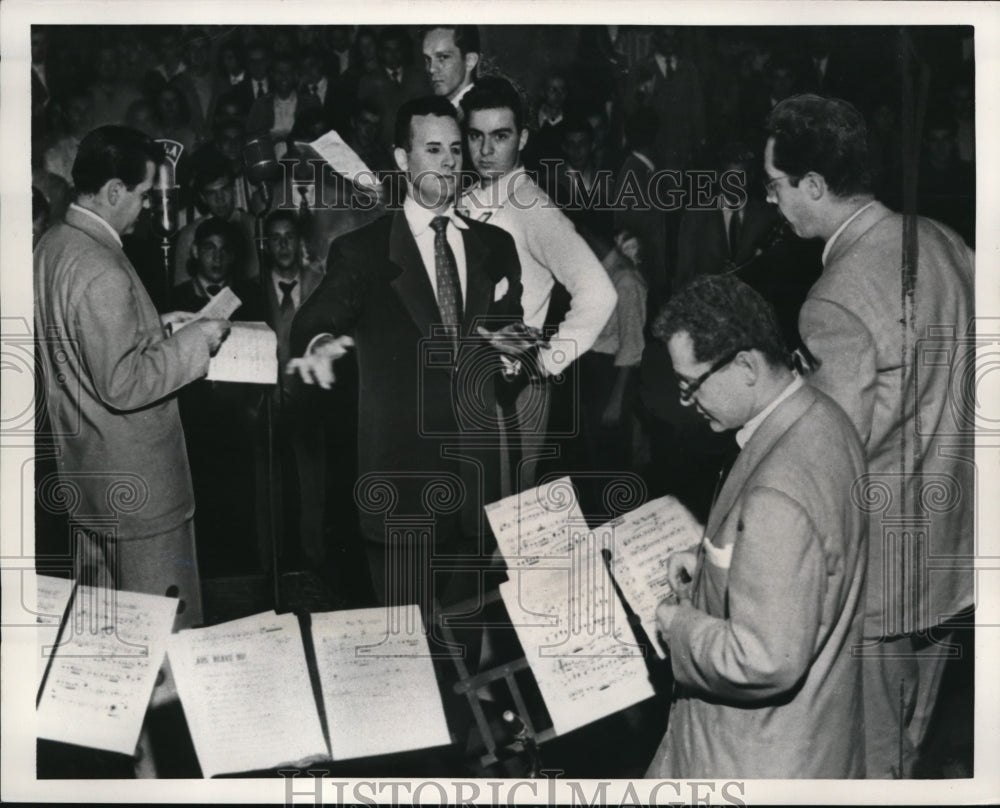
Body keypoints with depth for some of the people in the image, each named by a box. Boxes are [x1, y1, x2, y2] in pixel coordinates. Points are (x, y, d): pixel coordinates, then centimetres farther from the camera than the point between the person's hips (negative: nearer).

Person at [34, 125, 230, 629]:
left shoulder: (53, 246, 4)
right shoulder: (102, 274, -26)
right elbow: (123, 385, -26)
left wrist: (154, 328, 11)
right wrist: (194, 342, -17)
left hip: (85, 469, 10)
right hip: (135, 479, -10)